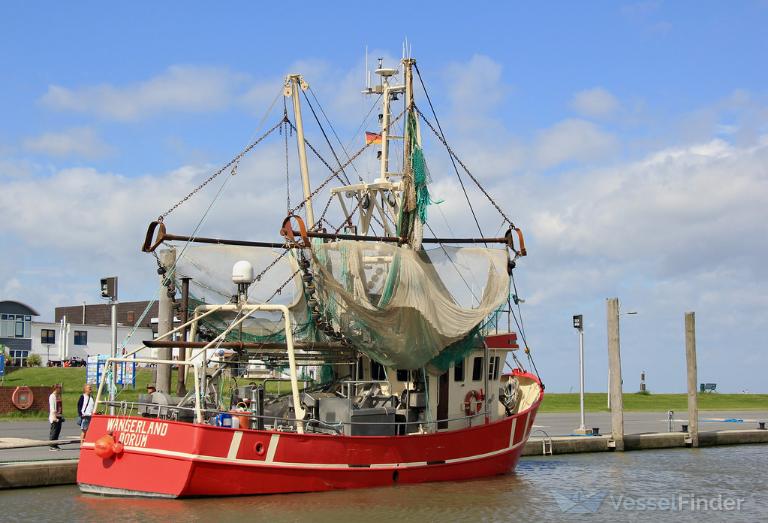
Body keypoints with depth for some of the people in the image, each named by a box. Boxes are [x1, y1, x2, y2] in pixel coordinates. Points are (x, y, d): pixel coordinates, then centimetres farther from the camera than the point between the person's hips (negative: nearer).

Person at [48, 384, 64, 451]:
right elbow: (52, 408, -15)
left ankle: (55, 445, 16)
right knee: (54, 431, -5)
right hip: (54, 416, -8)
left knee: (58, 431, 9)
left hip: (59, 416, 8)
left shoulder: (58, 396, 16)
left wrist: (62, 416, 18)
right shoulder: (52, 396, -9)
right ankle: (52, 446, -2)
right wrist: (54, 417, -19)